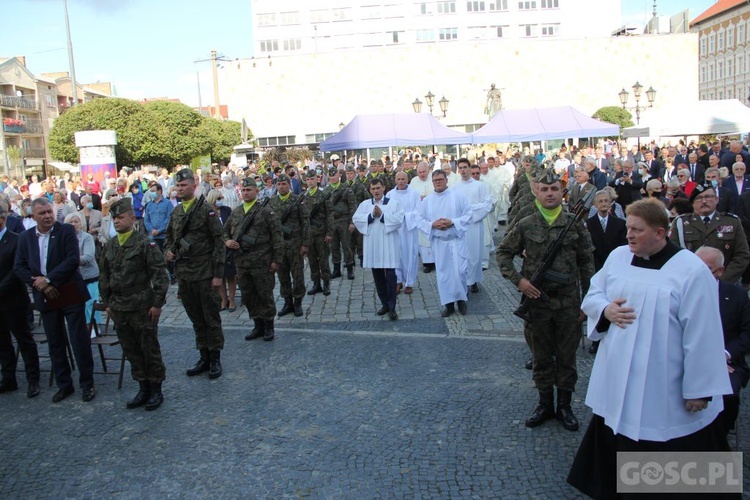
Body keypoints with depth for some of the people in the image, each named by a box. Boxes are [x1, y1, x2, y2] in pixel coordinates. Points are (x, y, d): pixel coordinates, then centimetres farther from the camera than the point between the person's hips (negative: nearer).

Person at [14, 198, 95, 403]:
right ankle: (64, 384, 24)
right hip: (45, 297, 4)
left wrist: (48, 279, -17)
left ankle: (87, 384, 11)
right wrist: (37, 283, -9)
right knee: (54, 343, 11)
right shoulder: (25, 237, 6)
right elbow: (19, 267, 5)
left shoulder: (66, 231, -6)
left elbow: (73, 260, -15)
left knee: (79, 340, 0)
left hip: (70, 294, -4)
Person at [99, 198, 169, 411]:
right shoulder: (110, 246, 9)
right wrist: (107, 303, 14)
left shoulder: (145, 243, -10)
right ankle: (143, 389, 25)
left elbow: (160, 274, -11)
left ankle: (156, 391, 16)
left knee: (149, 350, 3)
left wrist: (157, 303, -13)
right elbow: (105, 276, 18)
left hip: (142, 307, -6)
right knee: (131, 351, 13)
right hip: (119, 309, 6)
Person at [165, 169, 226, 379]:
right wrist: (168, 250, 1)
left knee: (211, 318, 4)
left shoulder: (206, 210, -8)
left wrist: (218, 273, -13)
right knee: (196, 319, 14)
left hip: (204, 273, -6)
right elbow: (169, 236, 24)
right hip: (183, 273, 6)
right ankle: (204, 357, 25)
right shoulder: (176, 212, 10)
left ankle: (215, 358, 16)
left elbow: (218, 242, -10)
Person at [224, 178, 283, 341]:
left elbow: (276, 236, -7)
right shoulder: (235, 212, 11)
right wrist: (227, 241, -1)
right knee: (248, 296, 13)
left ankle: (269, 326, 19)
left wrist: (276, 260, -11)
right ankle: (258, 326, 27)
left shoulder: (266, 211, -5)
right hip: (241, 262, 6)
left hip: (261, 262, -5)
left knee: (265, 295, 3)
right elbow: (225, 231, 22)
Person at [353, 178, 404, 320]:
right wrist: (371, 215, -14)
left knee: (390, 275, -6)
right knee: (377, 276, 10)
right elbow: (356, 219, -3)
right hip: (372, 245, 3)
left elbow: (399, 220, -10)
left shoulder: (393, 203, 1)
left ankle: (392, 307, 0)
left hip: (388, 245, -3)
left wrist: (382, 215, -15)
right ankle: (384, 303, 23)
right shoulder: (364, 204, 9)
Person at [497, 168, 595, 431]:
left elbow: (586, 263, 3)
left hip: (568, 301, 0)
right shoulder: (525, 225, -3)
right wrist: (518, 280, -7)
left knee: (566, 356, 10)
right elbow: (503, 252, 5)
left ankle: (564, 405, 26)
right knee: (541, 356, 12)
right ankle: (545, 403, 29)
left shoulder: (575, 224, -2)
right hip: (537, 300, 0)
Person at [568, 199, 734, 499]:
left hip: (664, 392, -5)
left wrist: (699, 390, -12)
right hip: (618, 381, 5)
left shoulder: (691, 271, -14)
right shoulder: (618, 256, 3)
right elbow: (592, 295, 12)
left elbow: (702, 336, -14)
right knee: (615, 440, 19)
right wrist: (605, 310, -12)